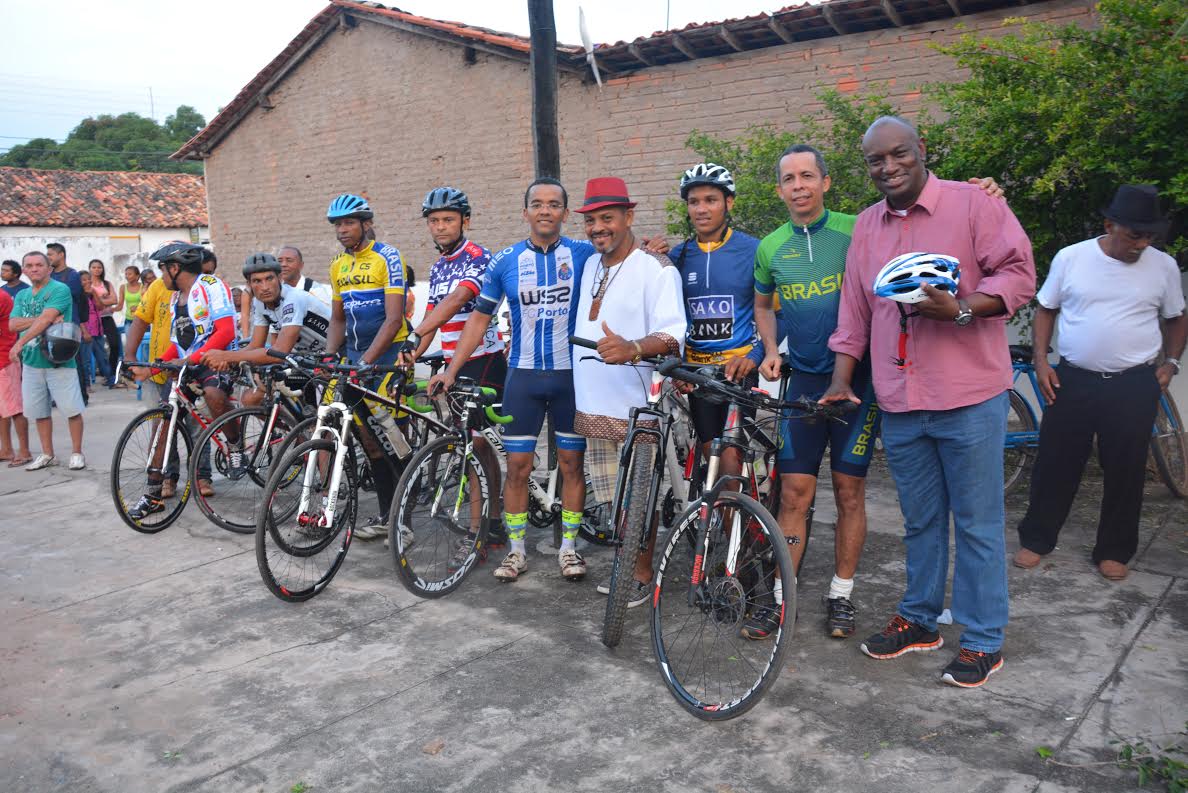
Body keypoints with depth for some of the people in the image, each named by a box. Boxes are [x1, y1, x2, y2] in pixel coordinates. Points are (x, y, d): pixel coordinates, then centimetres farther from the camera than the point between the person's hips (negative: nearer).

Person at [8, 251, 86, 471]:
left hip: (58, 359, -6)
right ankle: (47, 455, 23)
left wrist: (19, 344, -23)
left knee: (71, 409, -3)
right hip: (31, 361, 6)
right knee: (39, 411, 12)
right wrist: (43, 319, -16)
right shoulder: (22, 295, 13)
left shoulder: (60, 290, -8)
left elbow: (45, 319, -19)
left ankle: (77, 453, 10)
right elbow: (13, 324, -1)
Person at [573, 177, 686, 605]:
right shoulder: (591, 265, 15)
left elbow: (672, 334, -20)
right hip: (595, 404, 7)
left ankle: (642, 574, 16)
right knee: (616, 495, 15)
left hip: (637, 406, -7)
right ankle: (625, 563, 29)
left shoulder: (655, 268, -10)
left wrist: (632, 348, -38)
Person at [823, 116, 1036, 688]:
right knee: (920, 521, 17)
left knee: (977, 524, 3)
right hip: (899, 403, 5)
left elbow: (1018, 273, -7)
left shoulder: (972, 203, -3)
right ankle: (918, 620, 31)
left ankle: (983, 641, 16)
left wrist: (959, 310, -22)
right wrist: (842, 380, 11)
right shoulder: (867, 225, 13)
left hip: (969, 398, -5)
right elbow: (854, 309, 16)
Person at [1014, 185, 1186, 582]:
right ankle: (1036, 539, 20)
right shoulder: (1070, 257, -3)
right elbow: (1046, 310, 6)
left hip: (1134, 386, 1)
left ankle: (1114, 551, 22)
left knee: (1125, 471, 7)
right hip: (1072, 381, -1)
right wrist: (1041, 362, -3)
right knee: (1056, 463, 6)